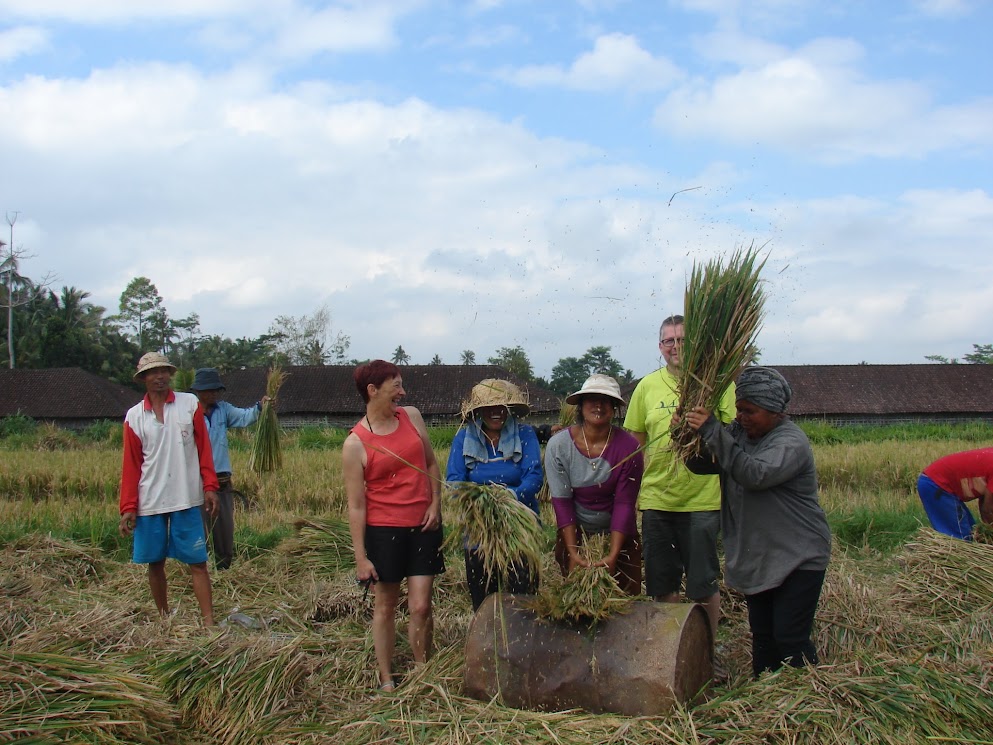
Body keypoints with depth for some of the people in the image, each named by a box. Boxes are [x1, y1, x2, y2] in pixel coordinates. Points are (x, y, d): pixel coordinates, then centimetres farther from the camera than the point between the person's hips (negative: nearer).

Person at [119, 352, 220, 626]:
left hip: (186, 500, -1)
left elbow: (203, 448, 5)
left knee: (197, 562, -2)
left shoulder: (190, 404, 3)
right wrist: (128, 507, 0)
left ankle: (209, 623, -1)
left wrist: (209, 486, -2)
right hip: (149, 503, 1)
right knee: (155, 562, 9)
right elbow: (131, 465, 5)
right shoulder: (134, 416, 5)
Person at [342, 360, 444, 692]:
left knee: (420, 607, 0)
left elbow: (431, 463, 16)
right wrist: (360, 557, -9)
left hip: (423, 527, 3)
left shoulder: (411, 416, 3)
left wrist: (435, 504, 3)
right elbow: (356, 506, -8)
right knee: (385, 606, 8)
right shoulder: (355, 444, -10)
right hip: (383, 530, -3)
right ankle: (386, 681, 20)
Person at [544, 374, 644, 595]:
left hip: (619, 535, 0)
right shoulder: (559, 445, -13)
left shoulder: (628, 447, -15)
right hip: (575, 534, 0)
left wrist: (613, 555, -21)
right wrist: (572, 552, -18)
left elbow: (624, 504, -15)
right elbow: (562, 502, -12)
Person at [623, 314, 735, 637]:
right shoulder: (647, 386, 6)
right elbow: (635, 441, 13)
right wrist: (638, 484, 4)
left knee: (704, 585, 5)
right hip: (656, 499, 3)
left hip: (703, 500, -3)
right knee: (663, 584, 12)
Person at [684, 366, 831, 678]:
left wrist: (712, 431, -35)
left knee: (790, 639, -9)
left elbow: (756, 474, -33)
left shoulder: (791, 442, -17)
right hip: (755, 558, 7)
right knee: (762, 637, 12)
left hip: (798, 558, -7)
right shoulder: (738, 432, 5)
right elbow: (701, 463, 2)